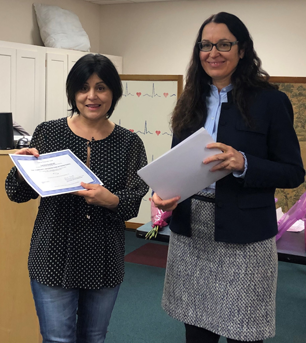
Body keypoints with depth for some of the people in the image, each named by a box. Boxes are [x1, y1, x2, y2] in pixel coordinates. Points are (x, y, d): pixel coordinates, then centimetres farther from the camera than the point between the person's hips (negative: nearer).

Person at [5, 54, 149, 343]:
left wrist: (110, 200, -24)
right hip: (55, 257, -1)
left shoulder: (129, 143, -2)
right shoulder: (48, 133, -3)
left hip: (104, 261, 2)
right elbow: (18, 194, 2)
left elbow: (134, 202, -3)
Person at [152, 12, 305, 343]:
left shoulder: (270, 101, -4)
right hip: (190, 232, 4)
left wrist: (243, 164, -21)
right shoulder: (191, 102, 10)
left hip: (244, 236, -4)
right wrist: (164, 193, -8)